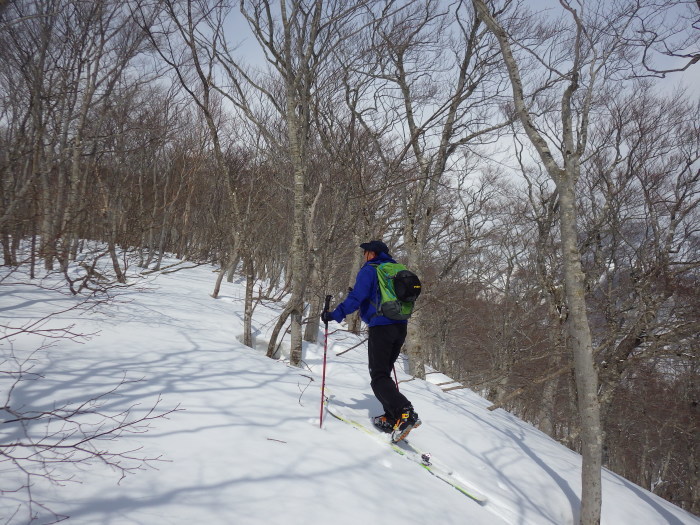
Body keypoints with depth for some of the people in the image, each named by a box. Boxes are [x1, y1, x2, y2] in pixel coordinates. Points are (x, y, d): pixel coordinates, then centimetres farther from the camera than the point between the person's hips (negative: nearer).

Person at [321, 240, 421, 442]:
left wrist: (334, 315, -12)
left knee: (378, 377, -6)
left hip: (380, 327, -7)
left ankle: (406, 413, -25)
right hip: (400, 327, 7)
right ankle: (391, 418, 12)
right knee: (384, 372, 18)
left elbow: (356, 298, -15)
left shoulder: (369, 270, -3)